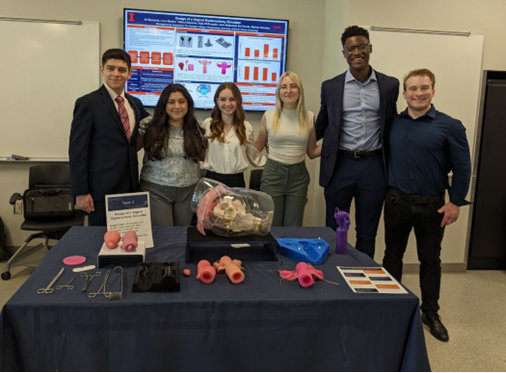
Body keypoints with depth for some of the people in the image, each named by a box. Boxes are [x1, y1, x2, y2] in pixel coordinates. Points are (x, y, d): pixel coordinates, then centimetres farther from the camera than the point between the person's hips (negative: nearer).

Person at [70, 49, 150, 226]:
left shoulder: (135, 103, 12)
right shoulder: (87, 103, -5)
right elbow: (77, 150, -8)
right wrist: (80, 192, -12)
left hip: (130, 186, 5)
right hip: (102, 188, -5)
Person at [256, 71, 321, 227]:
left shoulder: (309, 117, 2)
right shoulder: (269, 116, -1)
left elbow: (311, 153, 8)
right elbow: (257, 149, 10)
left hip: (298, 176, 1)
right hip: (273, 175, -1)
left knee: (293, 229, 10)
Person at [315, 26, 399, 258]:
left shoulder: (389, 85, 4)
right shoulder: (330, 87, 2)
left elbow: (391, 125, 11)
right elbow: (321, 127, 10)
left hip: (374, 166, 1)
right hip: (340, 165, 0)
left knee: (367, 233, 12)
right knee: (334, 230, 11)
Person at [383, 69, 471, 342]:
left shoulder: (449, 126, -5)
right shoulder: (393, 124, 3)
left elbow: (462, 167, -4)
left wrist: (456, 202, -8)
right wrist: (385, 190, 3)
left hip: (432, 206, -2)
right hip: (396, 202, 2)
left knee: (430, 260, 11)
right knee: (392, 255, 12)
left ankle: (430, 312, 28)